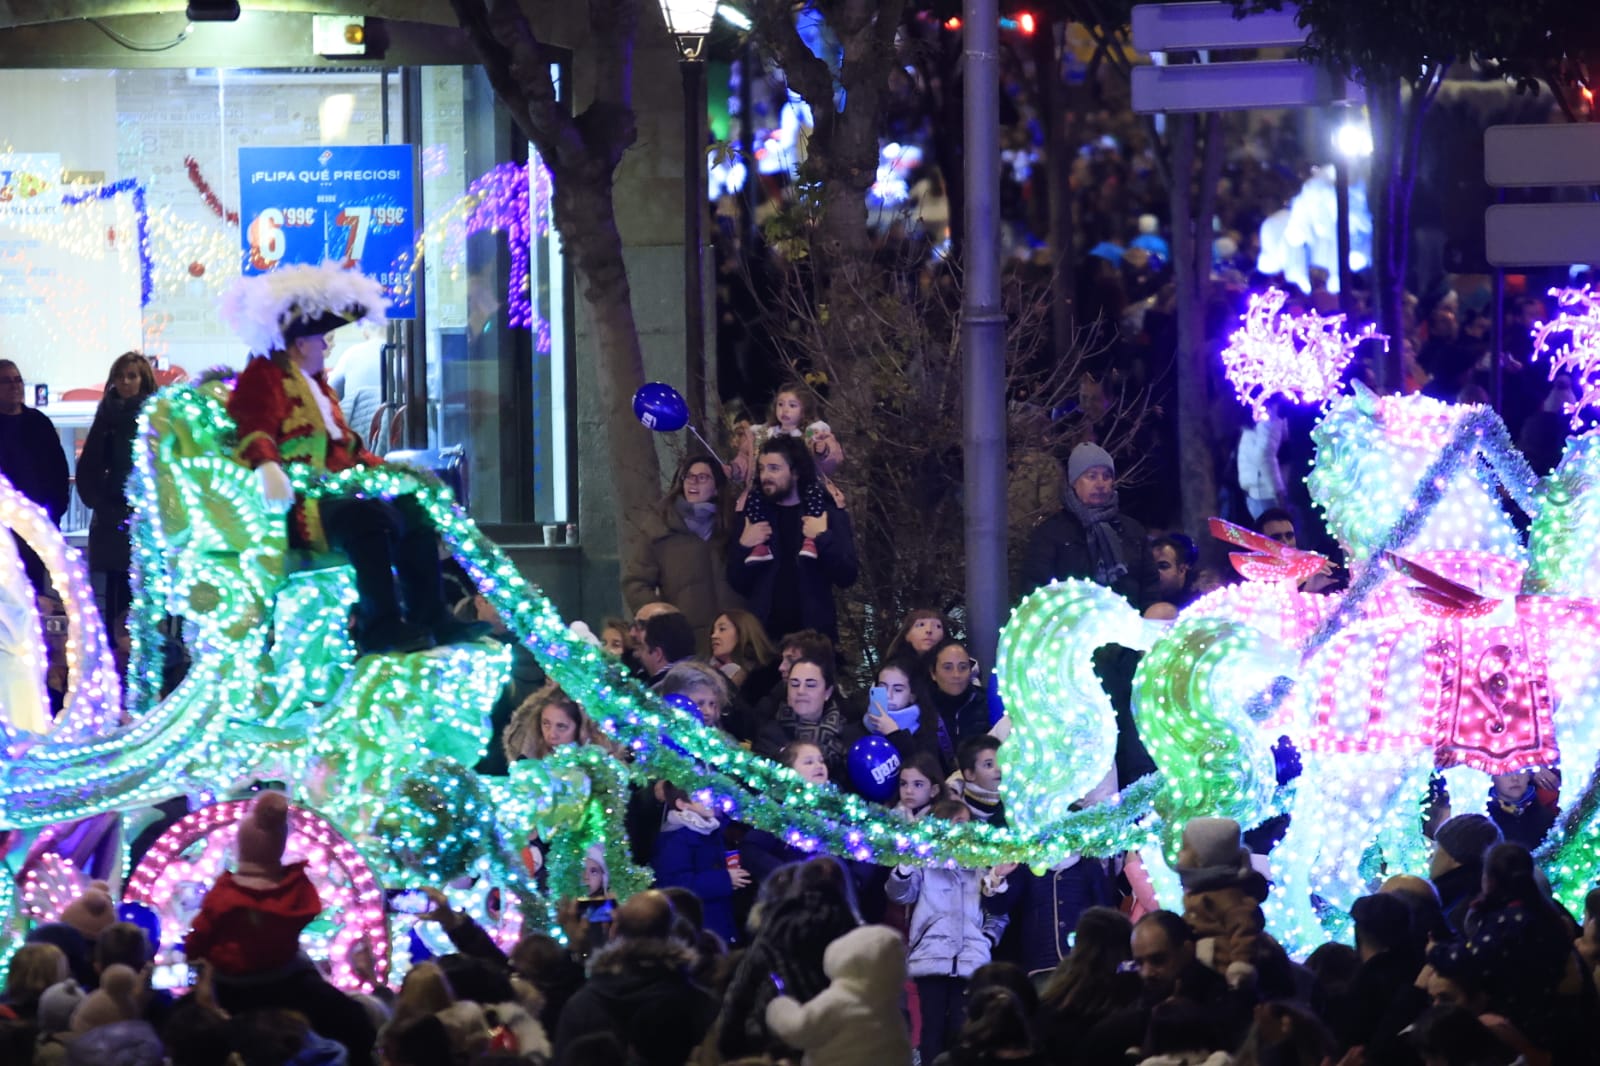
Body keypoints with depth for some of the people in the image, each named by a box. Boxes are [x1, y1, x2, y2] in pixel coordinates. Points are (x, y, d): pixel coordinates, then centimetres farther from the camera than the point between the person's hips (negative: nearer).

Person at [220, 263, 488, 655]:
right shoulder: (263, 376, -5)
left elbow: (344, 446, 29)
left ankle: (429, 617, -3)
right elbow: (253, 430, -22)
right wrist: (267, 467, -42)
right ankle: (379, 628, -33)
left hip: (330, 490, 11)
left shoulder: (315, 384, 26)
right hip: (293, 504, -11)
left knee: (413, 510, 0)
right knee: (369, 516, -33)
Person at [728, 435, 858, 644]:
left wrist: (824, 538, -14)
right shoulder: (754, 516, 10)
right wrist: (743, 547, -7)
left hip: (813, 633, -2)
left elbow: (847, 577, -2)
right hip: (763, 634, 2)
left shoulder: (829, 515, 4)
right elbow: (737, 583, 10)